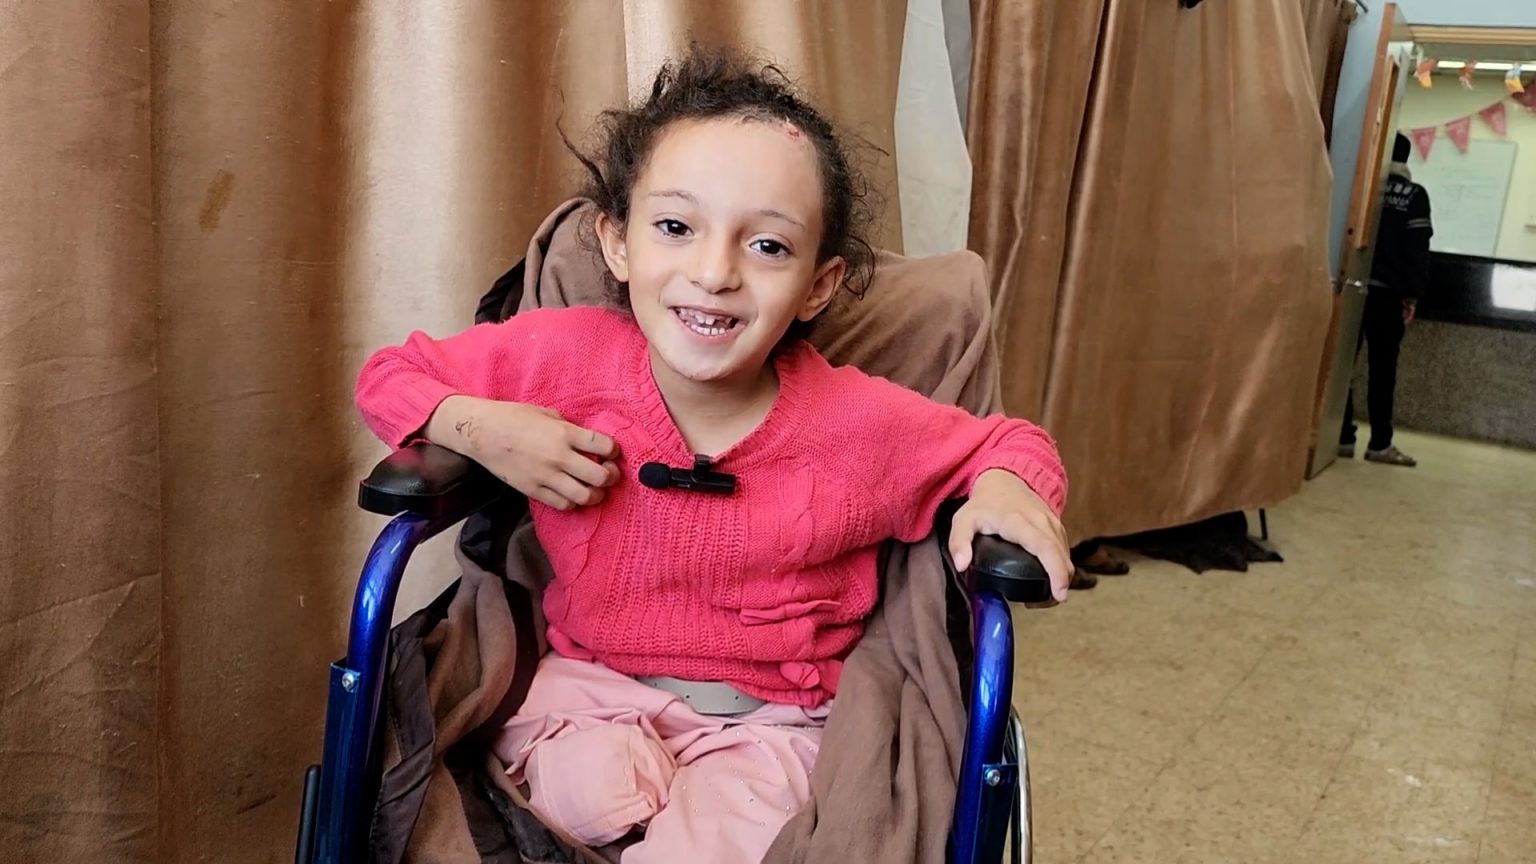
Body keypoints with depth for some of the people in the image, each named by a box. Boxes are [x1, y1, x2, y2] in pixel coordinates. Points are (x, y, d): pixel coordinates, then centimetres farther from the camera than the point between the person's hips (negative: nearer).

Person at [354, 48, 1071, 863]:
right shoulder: (565, 356, -14)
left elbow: (1007, 443, 2)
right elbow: (388, 376, 0)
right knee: (595, 796, -28)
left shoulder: (860, 423, -16)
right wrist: (482, 429, -19)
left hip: (767, 718, 0)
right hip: (591, 684, 1)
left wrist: (1005, 485, -21)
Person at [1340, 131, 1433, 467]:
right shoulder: (1414, 194, 2)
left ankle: (1342, 437, 3)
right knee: (1382, 368, 2)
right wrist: (1413, 295, -1)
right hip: (1387, 292, -2)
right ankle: (1380, 443, 3)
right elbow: (1417, 249, -3)